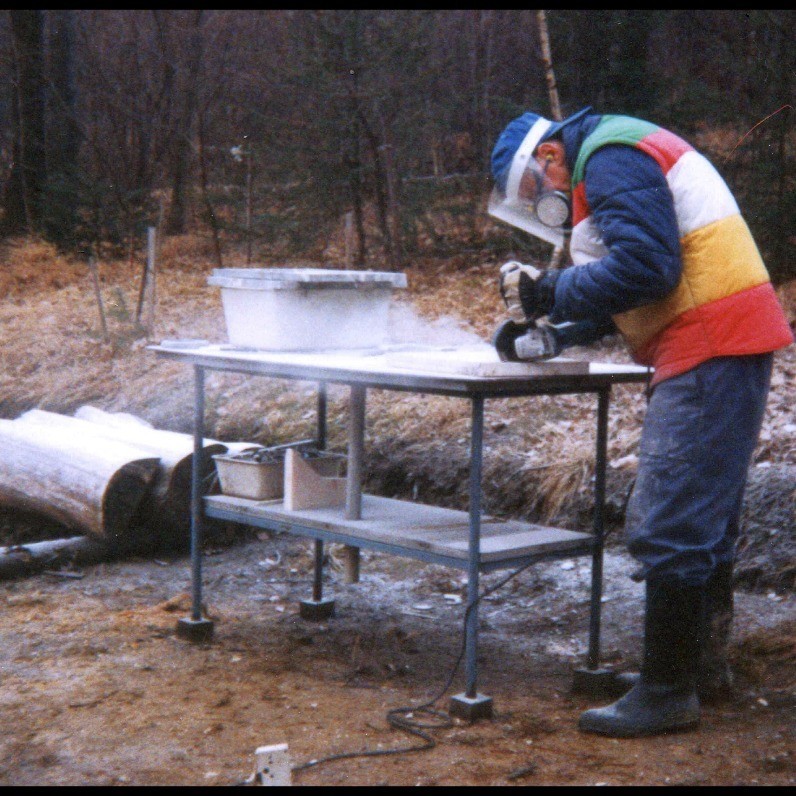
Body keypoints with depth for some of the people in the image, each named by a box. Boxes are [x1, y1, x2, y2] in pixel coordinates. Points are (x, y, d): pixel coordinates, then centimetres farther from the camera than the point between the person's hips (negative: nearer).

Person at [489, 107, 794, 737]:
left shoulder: (610, 159, -10)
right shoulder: (616, 157, 23)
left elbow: (645, 266, -22)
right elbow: (637, 285, 23)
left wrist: (551, 291, -13)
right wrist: (562, 329, 12)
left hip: (711, 354, -11)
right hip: (721, 352, 11)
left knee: (668, 526, -8)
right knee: (705, 518, 18)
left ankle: (667, 692, -1)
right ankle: (702, 661, 31)